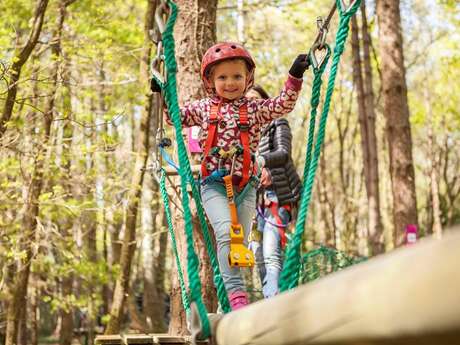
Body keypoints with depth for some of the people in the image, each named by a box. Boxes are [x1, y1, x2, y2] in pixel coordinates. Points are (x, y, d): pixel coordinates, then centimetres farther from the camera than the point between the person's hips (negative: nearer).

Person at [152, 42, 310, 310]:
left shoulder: (255, 109, 12)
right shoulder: (204, 108, 12)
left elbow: (283, 106, 2)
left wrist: (295, 76, -8)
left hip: (245, 184, 2)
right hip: (214, 184, -2)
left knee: (241, 241, 2)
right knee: (225, 232, -24)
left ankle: (228, 300, 11)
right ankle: (236, 293, -30)